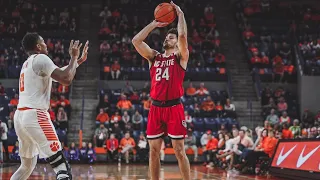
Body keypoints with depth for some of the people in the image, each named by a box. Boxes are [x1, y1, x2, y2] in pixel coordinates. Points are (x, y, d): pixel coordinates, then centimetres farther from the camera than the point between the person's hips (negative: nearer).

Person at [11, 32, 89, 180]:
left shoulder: (27, 63, 23)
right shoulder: (41, 58, -5)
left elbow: (60, 73, 33)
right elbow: (66, 79, -14)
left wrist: (79, 61, 35)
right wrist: (73, 57, 0)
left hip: (20, 116, 10)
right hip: (35, 116, -10)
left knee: (27, 166, 23)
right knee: (61, 166, -13)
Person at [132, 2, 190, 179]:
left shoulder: (180, 56, 4)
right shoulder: (153, 56, 15)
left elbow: (183, 35, -13)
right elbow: (136, 40, 4)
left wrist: (180, 14, -3)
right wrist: (154, 24, 7)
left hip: (174, 107, -4)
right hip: (155, 108, 4)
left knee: (179, 151, -3)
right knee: (154, 150, 5)